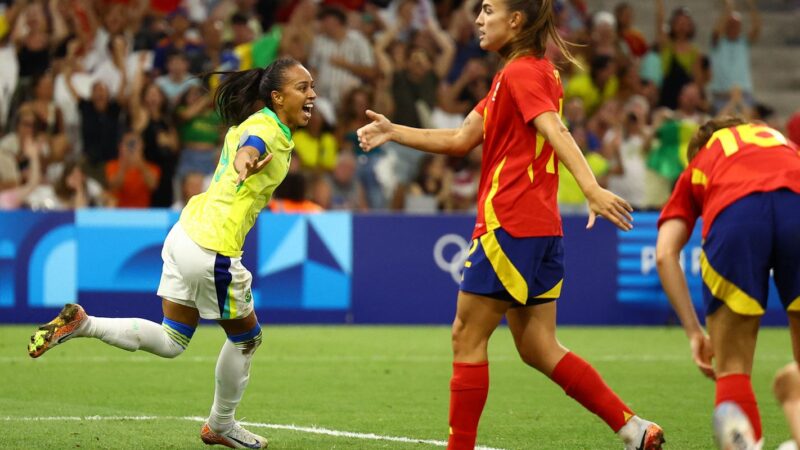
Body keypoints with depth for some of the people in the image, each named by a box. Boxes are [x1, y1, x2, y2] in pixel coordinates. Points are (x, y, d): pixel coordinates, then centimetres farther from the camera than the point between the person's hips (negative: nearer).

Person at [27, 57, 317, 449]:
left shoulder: (254, 122, 9)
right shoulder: (267, 130, -18)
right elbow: (248, 147, -43)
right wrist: (246, 163, -63)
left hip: (187, 235, 9)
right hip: (214, 251, -9)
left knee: (171, 342, 15)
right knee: (245, 338, 13)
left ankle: (81, 324, 3)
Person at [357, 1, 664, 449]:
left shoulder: (522, 72, -9)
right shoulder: (516, 75, 21)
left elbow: (556, 132, -25)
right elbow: (461, 141, 24)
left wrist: (592, 188, -38)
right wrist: (394, 132, 20)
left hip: (511, 226, -10)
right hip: (540, 228, 10)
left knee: (467, 337, -1)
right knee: (538, 347, 8)